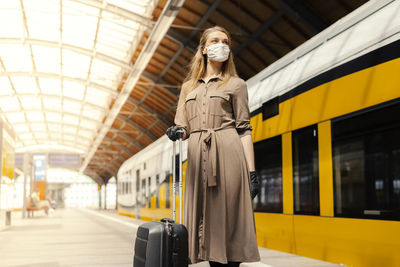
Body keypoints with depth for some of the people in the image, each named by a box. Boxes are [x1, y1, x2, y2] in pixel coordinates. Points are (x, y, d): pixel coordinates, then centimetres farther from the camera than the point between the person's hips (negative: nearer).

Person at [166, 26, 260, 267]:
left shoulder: (236, 84, 10)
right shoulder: (188, 86, 21)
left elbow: (244, 129, 3)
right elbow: (182, 127, 18)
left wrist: (252, 171, -5)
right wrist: (177, 132, -7)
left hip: (228, 155, -3)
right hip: (198, 156, 4)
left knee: (228, 218, -6)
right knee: (206, 219, 2)